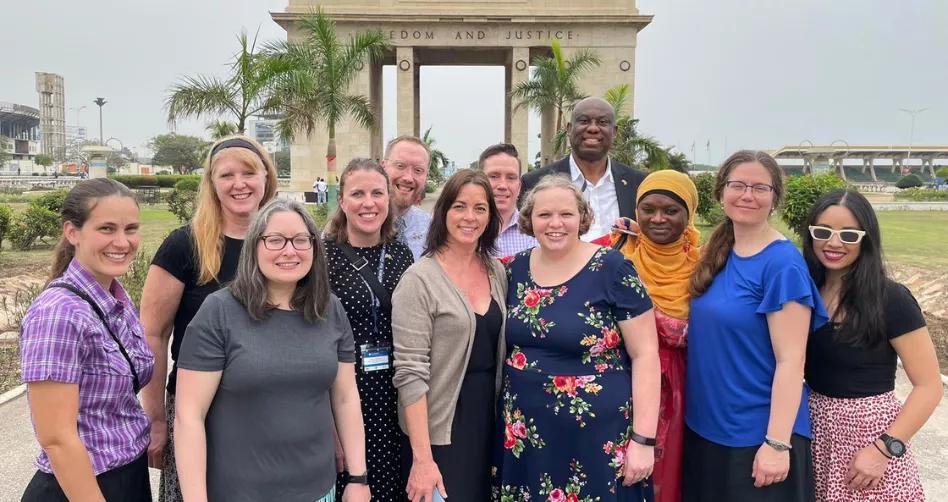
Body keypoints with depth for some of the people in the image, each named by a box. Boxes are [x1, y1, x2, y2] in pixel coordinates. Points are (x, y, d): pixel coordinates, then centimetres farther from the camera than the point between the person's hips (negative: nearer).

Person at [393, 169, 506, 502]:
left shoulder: (496, 271, 4)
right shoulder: (420, 279, -15)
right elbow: (410, 374, -18)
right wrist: (422, 457, -20)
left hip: (489, 422, 6)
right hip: (438, 430, -5)